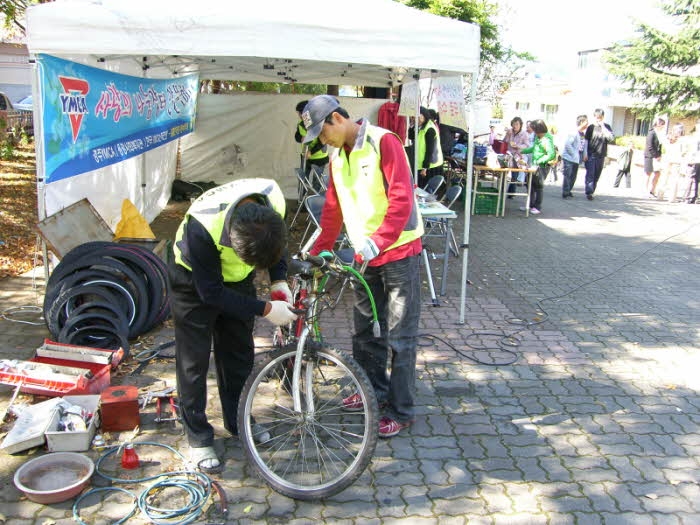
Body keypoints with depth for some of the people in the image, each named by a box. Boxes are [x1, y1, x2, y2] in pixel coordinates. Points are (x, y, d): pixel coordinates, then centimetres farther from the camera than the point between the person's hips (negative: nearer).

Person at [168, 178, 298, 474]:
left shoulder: (274, 198, -28)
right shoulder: (202, 227, -42)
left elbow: (275, 243, -3)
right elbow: (212, 292, -29)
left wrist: (279, 282, -15)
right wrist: (266, 310, -30)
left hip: (236, 279, 5)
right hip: (195, 282, -5)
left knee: (240, 354, 13)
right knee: (194, 361, 0)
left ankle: (238, 421, 31)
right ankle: (199, 438, 15)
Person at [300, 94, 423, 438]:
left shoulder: (383, 142, -15)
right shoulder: (337, 156, 10)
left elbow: (401, 198, -22)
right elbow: (333, 209, 16)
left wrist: (377, 241, -29)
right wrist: (318, 250, 12)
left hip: (398, 252, -8)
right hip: (365, 255, 8)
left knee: (399, 337, 0)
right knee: (366, 331, 16)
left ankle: (402, 411, 12)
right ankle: (376, 391, 35)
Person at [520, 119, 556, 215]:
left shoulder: (547, 140, -20)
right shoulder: (538, 137, 7)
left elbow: (551, 155, -25)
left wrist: (539, 161, -24)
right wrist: (522, 151, 18)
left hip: (542, 166, -9)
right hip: (535, 165, 9)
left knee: (538, 186, 0)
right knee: (530, 184, 13)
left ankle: (538, 207, 11)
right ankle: (531, 205, 25)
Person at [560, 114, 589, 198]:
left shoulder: (584, 134, 8)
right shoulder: (573, 133, -17)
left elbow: (584, 145, 18)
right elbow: (567, 144, -22)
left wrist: (585, 154, 7)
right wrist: (573, 154, -18)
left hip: (576, 159, 8)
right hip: (569, 158, -8)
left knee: (573, 176, 14)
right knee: (567, 175, -5)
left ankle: (568, 191, 26)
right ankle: (565, 193, 0)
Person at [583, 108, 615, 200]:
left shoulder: (606, 127, 6)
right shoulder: (591, 127, 2)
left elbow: (611, 138, -9)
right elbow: (586, 141, 4)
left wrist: (603, 127, -13)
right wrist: (585, 154, -2)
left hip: (601, 156, 2)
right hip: (590, 155, -2)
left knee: (597, 176, 6)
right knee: (590, 174, -10)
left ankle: (591, 192, 16)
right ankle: (589, 192, -13)